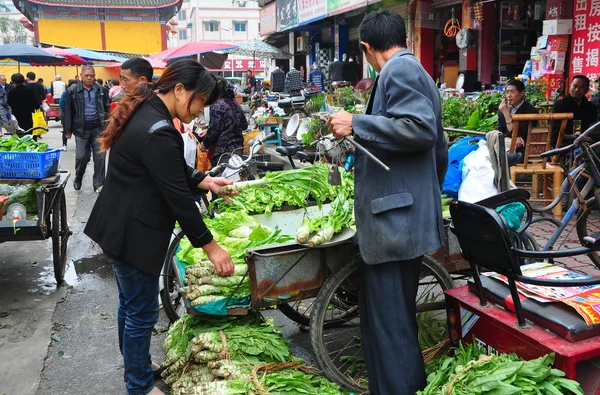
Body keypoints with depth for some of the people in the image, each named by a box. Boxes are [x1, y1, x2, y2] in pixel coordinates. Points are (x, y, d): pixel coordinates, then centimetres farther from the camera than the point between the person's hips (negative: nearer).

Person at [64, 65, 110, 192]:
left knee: (99, 157, 1)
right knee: (81, 156, 2)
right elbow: (68, 111, 1)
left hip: (98, 128, 1)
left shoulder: (101, 90, 4)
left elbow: (106, 109, 9)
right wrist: (68, 130, -2)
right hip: (81, 128, -1)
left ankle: (98, 184, 11)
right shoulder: (73, 91, 0)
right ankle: (78, 180, 26)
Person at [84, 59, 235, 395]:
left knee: (131, 304, 23)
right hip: (131, 233, -10)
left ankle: (135, 365, 42)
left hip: (120, 226, 10)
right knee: (142, 311, 5)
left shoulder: (146, 112, 6)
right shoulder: (158, 132, -26)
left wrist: (203, 180, 6)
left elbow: (172, 171, 17)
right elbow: (178, 197, -24)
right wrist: (210, 246, -16)